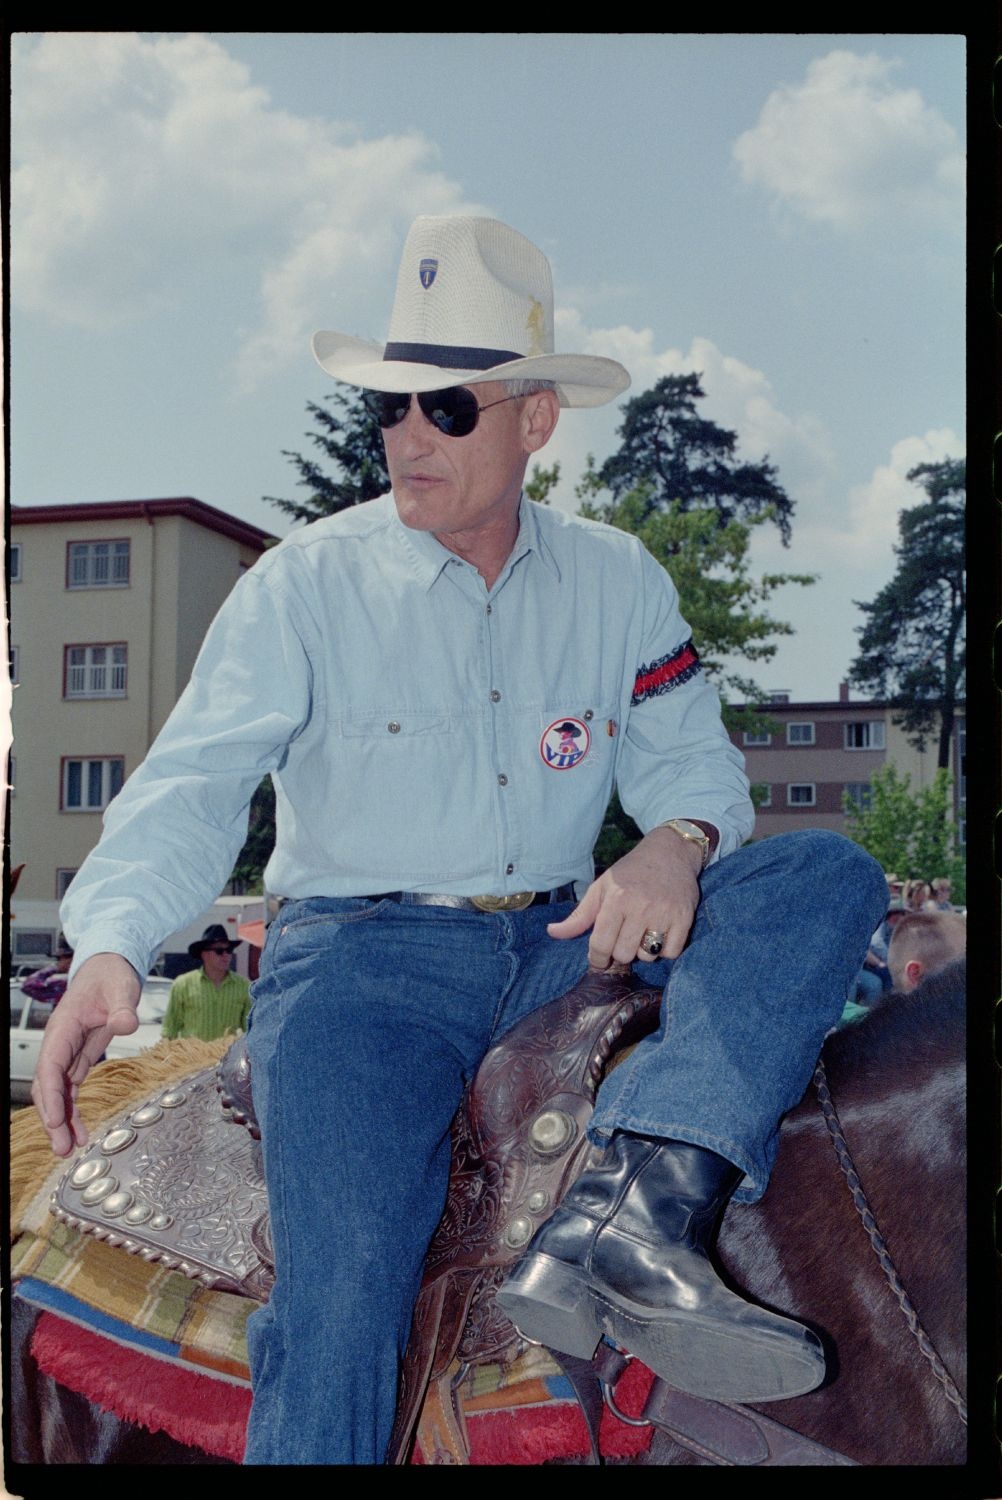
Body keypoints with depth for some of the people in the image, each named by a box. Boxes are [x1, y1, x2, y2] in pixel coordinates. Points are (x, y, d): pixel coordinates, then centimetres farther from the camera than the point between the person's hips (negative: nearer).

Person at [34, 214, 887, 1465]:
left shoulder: (618, 581, 8)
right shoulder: (303, 585, -2)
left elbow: (688, 755, 5)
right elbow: (192, 782, -10)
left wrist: (676, 844, -20)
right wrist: (109, 948, -29)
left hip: (562, 940, 4)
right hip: (360, 951, -3)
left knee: (829, 877, -17)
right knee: (338, 1294, -23)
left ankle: (633, 1206, -34)